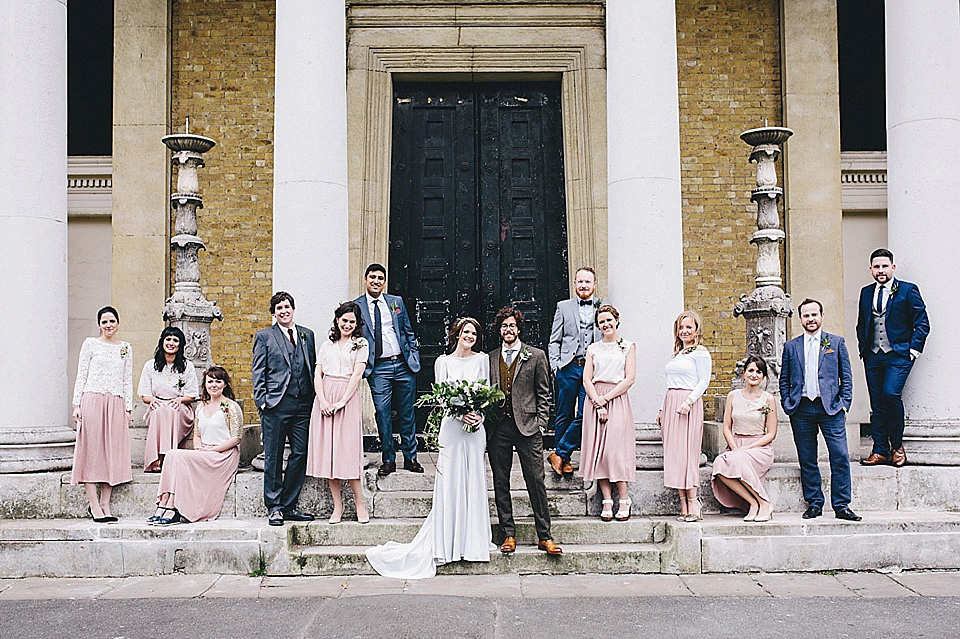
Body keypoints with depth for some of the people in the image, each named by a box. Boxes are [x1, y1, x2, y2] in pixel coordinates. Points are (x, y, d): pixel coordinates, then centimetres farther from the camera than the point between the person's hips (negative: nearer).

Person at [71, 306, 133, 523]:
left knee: (113, 452, 1)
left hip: (116, 405, 3)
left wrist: (128, 408, 7)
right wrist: (77, 404, -4)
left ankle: (105, 505, 6)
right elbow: (81, 375, 4)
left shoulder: (125, 348, 13)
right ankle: (94, 506, -2)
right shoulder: (90, 344, 5)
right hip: (92, 401, -3)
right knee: (91, 452, -4)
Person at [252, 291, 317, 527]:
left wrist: (314, 399, 8)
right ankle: (274, 507, 7)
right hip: (276, 404, -4)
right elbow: (258, 372, 3)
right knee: (273, 457, 0)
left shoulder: (307, 335, 16)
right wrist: (261, 401, -7)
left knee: (300, 454, 3)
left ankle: (289, 505, 13)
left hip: (303, 404, 4)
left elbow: (312, 368, 16)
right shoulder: (264, 336, 6)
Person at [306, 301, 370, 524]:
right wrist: (322, 400, -7)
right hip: (324, 400, 4)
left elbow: (357, 375, -3)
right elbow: (318, 375, 10)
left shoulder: (361, 344, 7)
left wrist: (341, 402, -12)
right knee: (327, 451, 0)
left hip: (347, 399, -3)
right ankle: (337, 504, 6)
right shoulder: (326, 345, 17)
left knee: (347, 450, -8)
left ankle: (359, 503, 1)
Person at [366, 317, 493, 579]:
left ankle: (471, 542, 11)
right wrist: (461, 414, -15)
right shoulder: (443, 362, 5)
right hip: (451, 427, -2)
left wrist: (480, 416, -9)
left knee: (473, 483, 3)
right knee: (449, 484, -2)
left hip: (475, 429, 2)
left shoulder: (482, 359, 10)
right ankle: (445, 544, 3)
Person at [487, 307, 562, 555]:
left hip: (527, 426, -3)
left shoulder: (536, 356, 7)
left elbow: (544, 394, 5)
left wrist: (540, 423, -3)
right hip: (497, 428, 3)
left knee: (536, 482, -3)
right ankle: (508, 535, 12)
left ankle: (544, 536, 3)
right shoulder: (490, 358, 13)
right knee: (500, 483, 4)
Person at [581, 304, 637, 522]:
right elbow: (587, 379, 6)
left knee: (616, 448, -11)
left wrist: (605, 398, -10)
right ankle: (607, 501, -2)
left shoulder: (628, 346, 7)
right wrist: (598, 402, -10)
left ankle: (624, 500, -6)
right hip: (595, 400, 3)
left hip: (617, 399, -3)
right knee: (598, 449, -3)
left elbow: (630, 378, -2)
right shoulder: (592, 349, 15)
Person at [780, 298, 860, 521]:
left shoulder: (836, 342, 9)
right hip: (802, 410, 1)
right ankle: (814, 504, 13)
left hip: (830, 409, -1)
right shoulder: (791, 347, 12)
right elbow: (784, 380, 14)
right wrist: (788, 405, 2)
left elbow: (846, 376, 9)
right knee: (807, 460, 4)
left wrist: (844, 403, -1)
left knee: (840, 457, -7)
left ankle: (841, 506, -1)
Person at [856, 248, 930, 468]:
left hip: (898, 355, -5)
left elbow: (922, 323, 0)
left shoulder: (908, 290, 0)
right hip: (873, 357, 5)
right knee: (876, 403, 3)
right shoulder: (866, 293, 14)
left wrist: (914, 348, -7)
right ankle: (880, 451, 9)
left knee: (891, 394, -21)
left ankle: (897, 445, -2)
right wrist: (863, 349, 11)